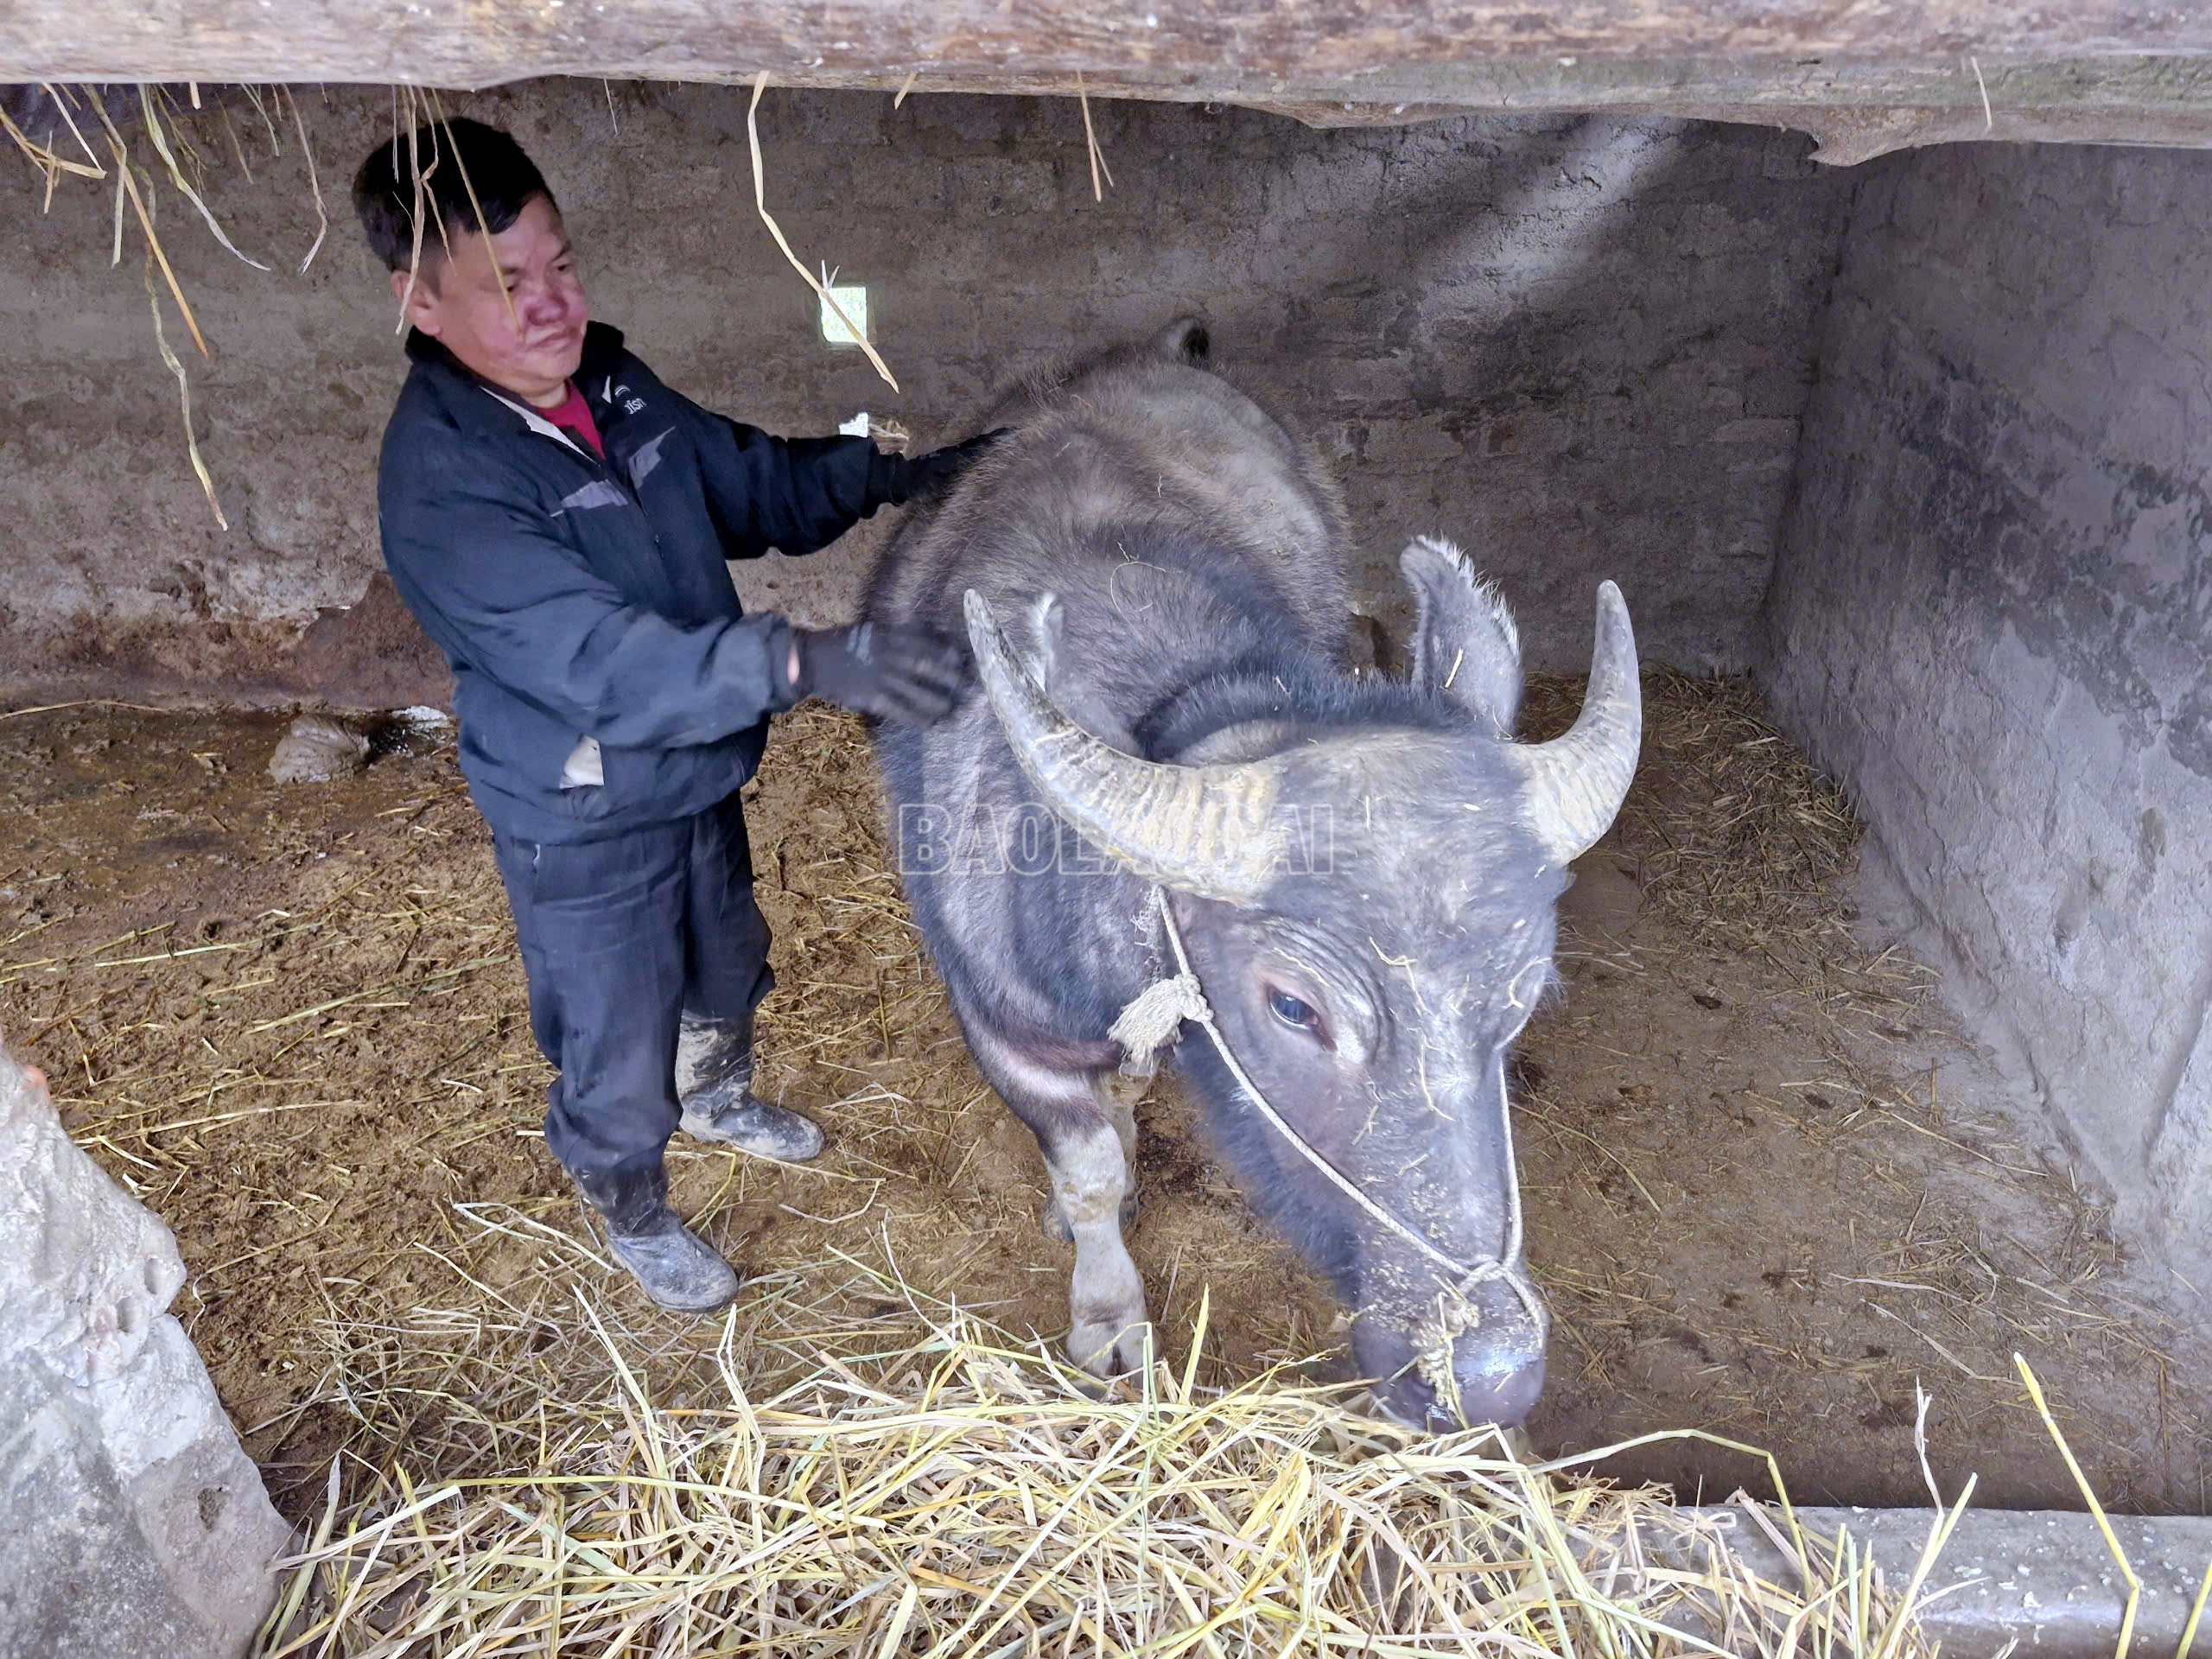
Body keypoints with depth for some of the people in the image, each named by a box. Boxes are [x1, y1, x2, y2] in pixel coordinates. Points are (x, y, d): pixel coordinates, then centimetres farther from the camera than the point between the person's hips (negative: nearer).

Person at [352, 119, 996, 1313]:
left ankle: (721, 1096, 62)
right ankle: (635, 1217, 44)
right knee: (616, 1056, 14)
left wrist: (889, 475, -9)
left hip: (698, 775, 7)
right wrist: (801, 662, -49)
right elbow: (602, 663, -38)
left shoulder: (606, 383, -4)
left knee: (727, 968, 31)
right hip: (581, 827, -7)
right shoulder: (440, 479, -29)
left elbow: (755, 482, 8)